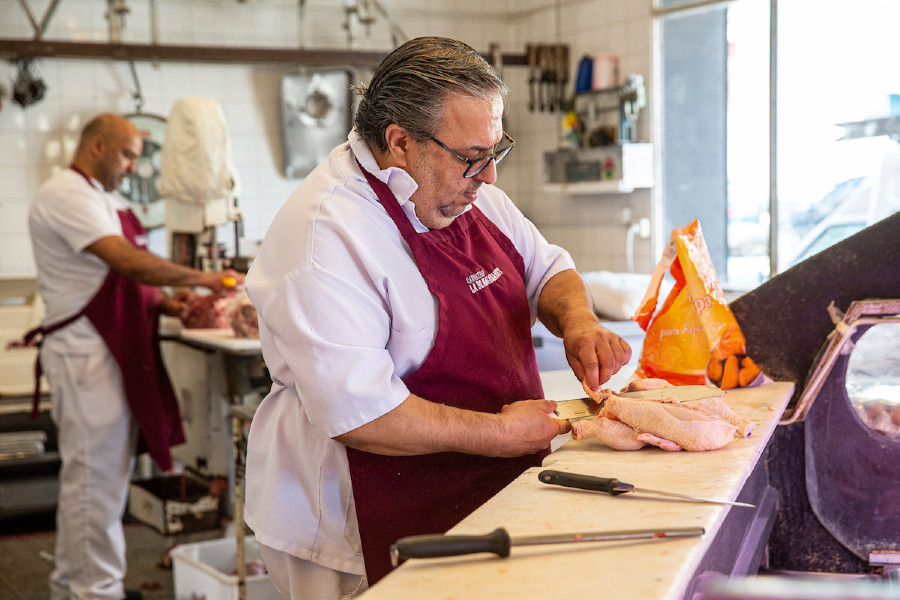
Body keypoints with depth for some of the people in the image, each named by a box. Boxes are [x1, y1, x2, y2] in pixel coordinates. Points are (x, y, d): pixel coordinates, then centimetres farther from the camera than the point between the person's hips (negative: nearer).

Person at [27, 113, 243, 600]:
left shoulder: (98, 199, 21)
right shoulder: (67, 196, -14)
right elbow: (129, 261, -24)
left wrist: (161, 303, 6)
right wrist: (200, 278, -17)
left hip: (108, 352, 11)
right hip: (84, 353, -11)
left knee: (88, 473, 15)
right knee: (96, 474, -5)